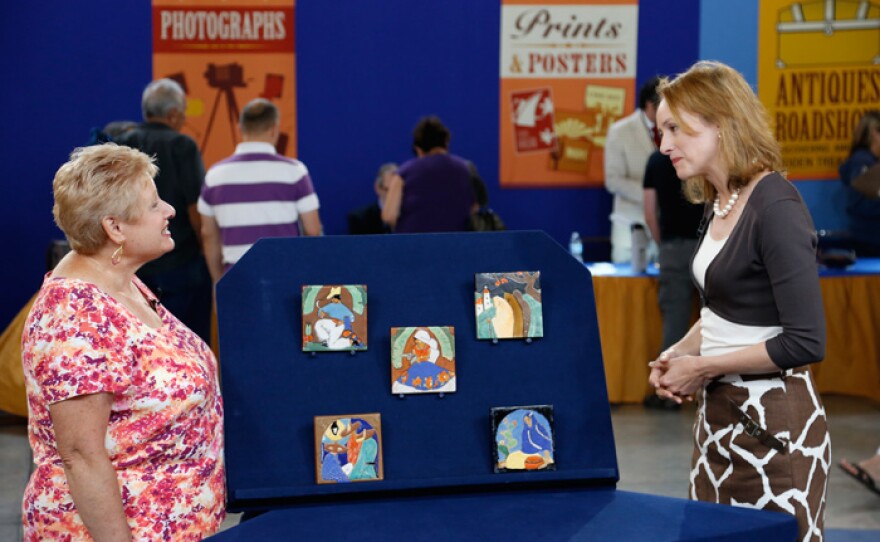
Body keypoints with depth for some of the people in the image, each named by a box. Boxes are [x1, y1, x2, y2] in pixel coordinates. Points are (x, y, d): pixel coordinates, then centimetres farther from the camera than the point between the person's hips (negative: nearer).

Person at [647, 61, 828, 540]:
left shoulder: (776, 208, -17)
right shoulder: (719, 204, 8)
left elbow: (805, 342, -21)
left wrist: (701, 368, -14)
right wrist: (678, 354, 2)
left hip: (774, 424, -8)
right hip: (719, 412, 8)